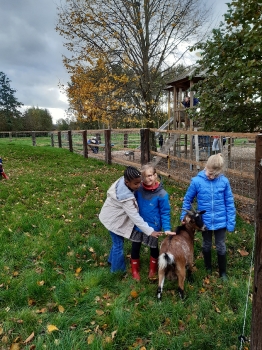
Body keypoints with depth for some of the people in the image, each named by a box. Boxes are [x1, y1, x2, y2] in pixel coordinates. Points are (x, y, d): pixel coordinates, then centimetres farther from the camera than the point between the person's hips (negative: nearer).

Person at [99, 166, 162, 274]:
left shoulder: (122, 181, -17)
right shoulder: (126, 198, -40)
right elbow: (135, 217, -35)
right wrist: (150, 231, -34)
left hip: (114, 216, 9)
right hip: (113, 220, -9)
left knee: (118, 241, 26)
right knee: (118, 245, 9)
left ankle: (112, 260, 49)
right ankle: (117, 270, 30)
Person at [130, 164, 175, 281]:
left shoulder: (162, 194, -20)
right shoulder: (138, 189, -12)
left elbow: (165, 213, -13)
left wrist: (166, 228, -22)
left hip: (153, 226, -2)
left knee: (154, 248, 19)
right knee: (135, 248, 11)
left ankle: (153, 269, 46)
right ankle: (135, 270, 37)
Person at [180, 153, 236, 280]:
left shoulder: (224, 181, -14)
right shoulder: (196, 181, -16)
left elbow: (229, 203, -5)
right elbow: (187, 200, -4)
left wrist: (231, 222, -3)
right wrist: (184, 217, -3)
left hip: (220, 221, 0)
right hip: (205, 221, 0)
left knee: (221, 247, 14)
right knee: (206, 245, 20)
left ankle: (223, 272, 36)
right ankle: (208, 268, 44)